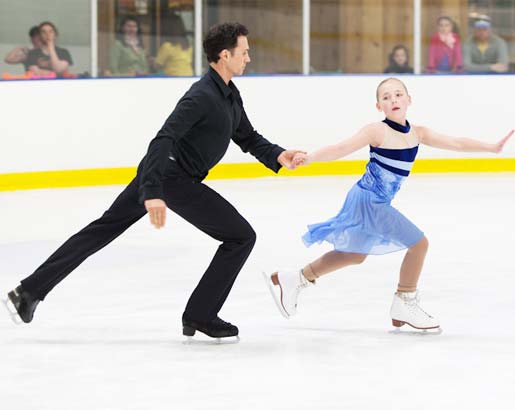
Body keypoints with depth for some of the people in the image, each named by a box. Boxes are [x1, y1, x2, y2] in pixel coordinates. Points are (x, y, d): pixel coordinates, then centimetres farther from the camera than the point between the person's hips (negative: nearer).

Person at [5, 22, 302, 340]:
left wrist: (278, 156, 0)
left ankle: (30, 292, 14)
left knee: (101, 231, 12)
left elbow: (248, 138, 19)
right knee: (242, 237, -3)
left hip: (157, 174, 10)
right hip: (175, 179, -10)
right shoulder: (202, 97, -22)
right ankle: (199, 317, 0)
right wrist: (153, 193, -38)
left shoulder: (230, 96, 10)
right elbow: (163, 140, -29)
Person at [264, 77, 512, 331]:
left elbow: (456, 144, 7)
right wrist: (310, 157, -34)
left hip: (376, 203, 9)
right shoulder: (378, 131, -16)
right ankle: (405, 304, 7)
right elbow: (341, 149, -21)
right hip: (367, 199, -9)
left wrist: (492, 147, 3)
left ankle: (294, 280, 34)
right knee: (418, 242, -9)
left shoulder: (417, 134, 4)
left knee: (355, 255, 24)